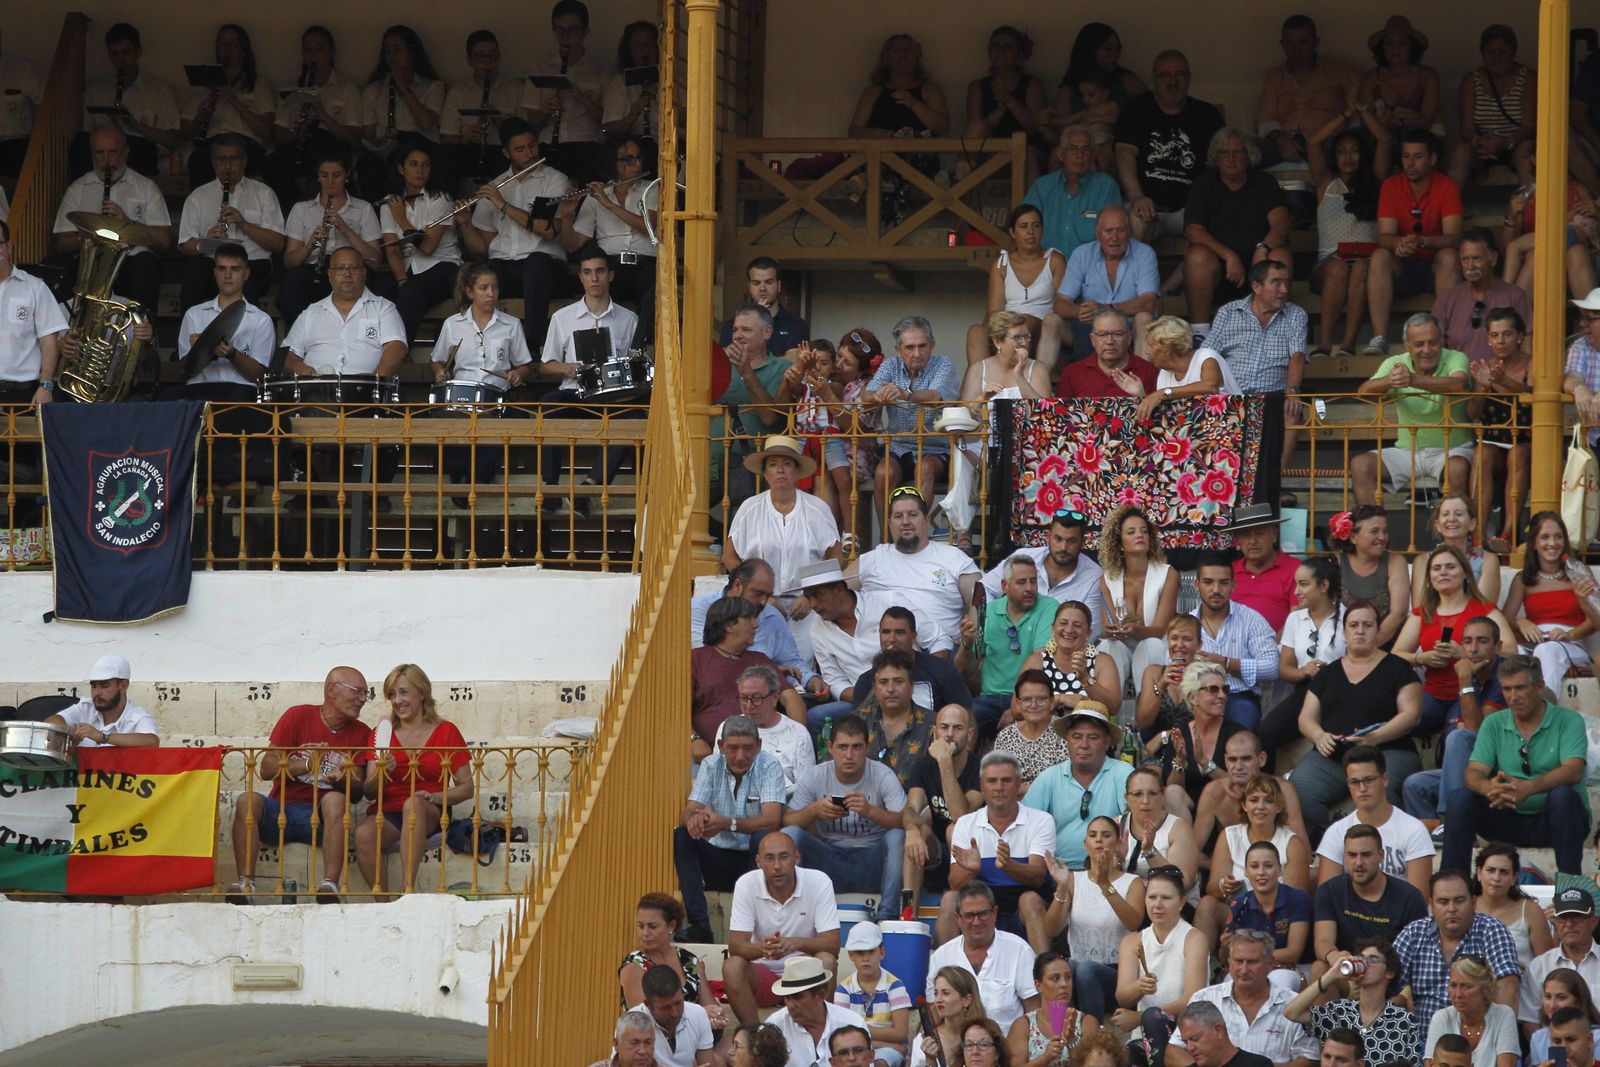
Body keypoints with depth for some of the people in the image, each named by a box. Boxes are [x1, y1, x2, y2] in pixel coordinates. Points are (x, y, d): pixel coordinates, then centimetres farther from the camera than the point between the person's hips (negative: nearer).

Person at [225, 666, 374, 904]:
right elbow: (266, 768, -2)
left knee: (335, 799, -33)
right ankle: (245, 885, -35)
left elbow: (357, 792, 5)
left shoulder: (361, 733, 8)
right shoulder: (298, 716, 4)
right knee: (247, 800, -29)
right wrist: (306, 765, -18)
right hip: (281, 811, 0)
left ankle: (330, 885, -43)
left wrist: (341, 780, -18)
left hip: (322, 816, 0)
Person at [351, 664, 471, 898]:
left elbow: (467, 788, 5)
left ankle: (407, 886, -42)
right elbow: (368, 792, 7)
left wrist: (434, 797, -14)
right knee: (363, 833, -33)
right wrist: (382, 773, -16)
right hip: (387, 813, 2)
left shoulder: (445, 731, 8)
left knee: (413, 804, -38)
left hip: (431, 816, -2)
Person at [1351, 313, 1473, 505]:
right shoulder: (1395, 364, 1)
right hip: (1407, 451, 3)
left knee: (1457, 468, -36)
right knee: (1360, 465, -17)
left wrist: (1413, 380, -47)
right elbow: (1364, 391, -15)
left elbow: (1458, 385, -32)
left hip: (1451, 449, -3)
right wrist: (1388, 381, -39)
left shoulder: (1455, 359, -7)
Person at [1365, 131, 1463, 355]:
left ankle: (1445, 334, -39)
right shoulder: (1391, 186, -2)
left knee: (1449, 256, -33)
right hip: (1403, 269, 1)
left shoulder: (1447, 186, -7)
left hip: (1435, 267, -1)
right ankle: (1379, 339, -37)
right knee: (1379, 256, -28)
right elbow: (1384, 236, -10)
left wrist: (1422, 242, -37)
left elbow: (1452, 237, -17)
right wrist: (1400, 243, -35)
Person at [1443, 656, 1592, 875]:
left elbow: (1573, 772, -21)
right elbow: (1474, 773, -5)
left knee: (1562, 795, -35)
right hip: (1509, 820, 3)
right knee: (1460, 797, -18)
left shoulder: (1568, 721, -4)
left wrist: (1528, 788, -39)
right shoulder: (1494, 724, 7)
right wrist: (1488, 787, -32)